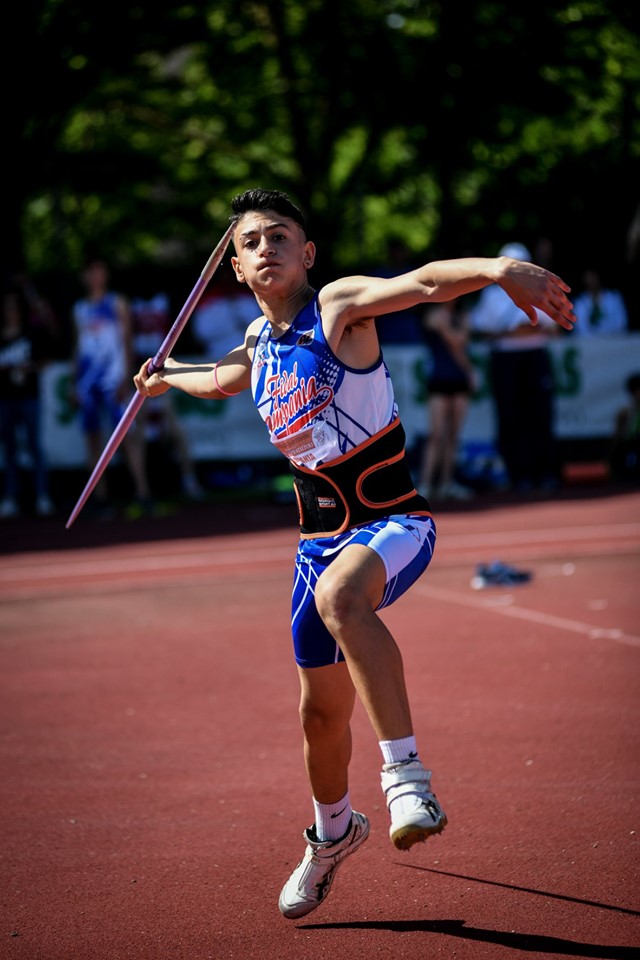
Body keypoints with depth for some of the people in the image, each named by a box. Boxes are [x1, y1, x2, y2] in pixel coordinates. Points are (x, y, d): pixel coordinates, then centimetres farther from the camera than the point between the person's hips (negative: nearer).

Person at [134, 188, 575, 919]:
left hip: (394, 521, -7)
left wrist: (496, 268, -50)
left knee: (339, 595, -41)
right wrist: (166, 378, 55)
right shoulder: (257, 344, 9)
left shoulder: (339, 305, -10)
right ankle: (333, 832, 42)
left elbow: (422, 282, -31)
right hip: (320, 533, 7)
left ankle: (405, 773, -40)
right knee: (321, 708, 14)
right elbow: (221, 380, 35)